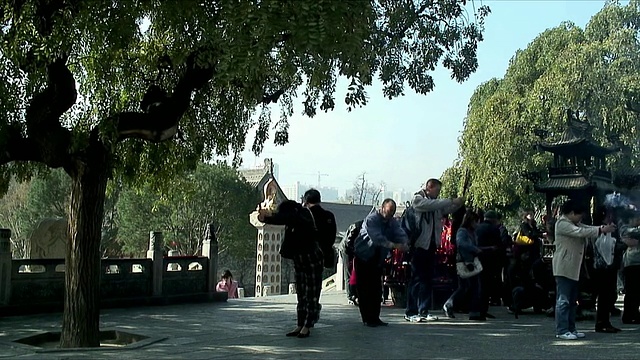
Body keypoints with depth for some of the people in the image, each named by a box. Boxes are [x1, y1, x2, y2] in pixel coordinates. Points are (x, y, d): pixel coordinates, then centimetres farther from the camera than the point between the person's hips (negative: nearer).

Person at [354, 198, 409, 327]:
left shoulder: (392, 222, 2)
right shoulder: (371, 219, -20)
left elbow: (400, 233, -13)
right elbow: (377, 237, -35)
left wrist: (405, 243, -36)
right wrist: (393, 245, -46)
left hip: (378, 259, 7)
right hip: (364, 257, -7)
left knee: (377, 288, 7)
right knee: (364, 288, -6)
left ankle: (375, 317, 13)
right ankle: (367, 319, -1)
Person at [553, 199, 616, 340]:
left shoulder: (574, 224, 21)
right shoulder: (562, 224, -12)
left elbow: (587, 229, 14)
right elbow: (580, 232, -22)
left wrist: (604, 228, -2)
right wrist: (601, 230, -21)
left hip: (573, 269, 10)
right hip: (564, 268, -10)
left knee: (572, 301, 12)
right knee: (563, 300, -9)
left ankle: (570, 329, 17)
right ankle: (562, 331, -8)